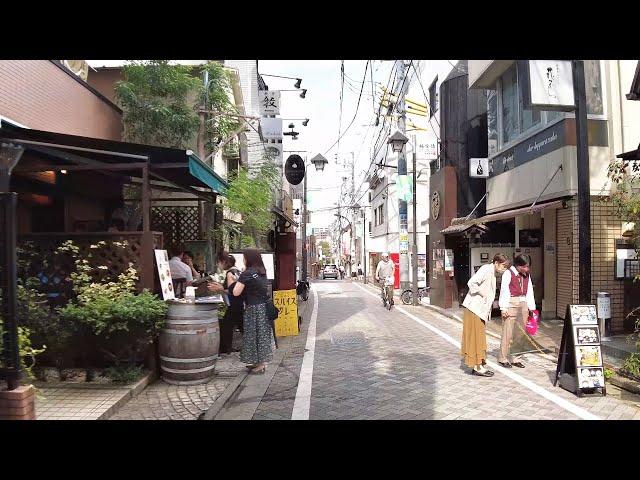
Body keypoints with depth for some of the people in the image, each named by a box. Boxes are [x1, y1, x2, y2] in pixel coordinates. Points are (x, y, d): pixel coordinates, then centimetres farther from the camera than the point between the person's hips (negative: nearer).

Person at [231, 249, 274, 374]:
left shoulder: (247, 273, -14)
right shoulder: (262, 272, 7)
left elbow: (236, 292, -16)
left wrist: (238, 282, 0)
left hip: (253, 308, -7)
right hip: (265, 306, 7)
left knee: (254, 334, 3)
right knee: (263, 334, 13)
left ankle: (260, 365, 9)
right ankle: (261, 362, 23)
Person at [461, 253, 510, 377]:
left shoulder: (492, 273, 15)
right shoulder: (486, 269, -14)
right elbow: (471, 283, -25)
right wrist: (481, 292, -17)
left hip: (481, 310, 10)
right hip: (474, 310, -10)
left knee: (479, 338, 13)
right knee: (476, 338, -3)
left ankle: (477, 366, 21)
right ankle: (478, 367, 4)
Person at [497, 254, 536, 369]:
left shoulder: (527, 275, 14)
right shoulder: (508, 273, -7)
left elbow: (529, 291, 15)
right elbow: (504, 291, -10)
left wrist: (531, 307, 10)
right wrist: (503, 307, -14)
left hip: (523, 305, 7)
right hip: (511, 304, -7)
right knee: (508, 332, -4)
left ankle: (515, 358, 18)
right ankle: (503, 358, 6)